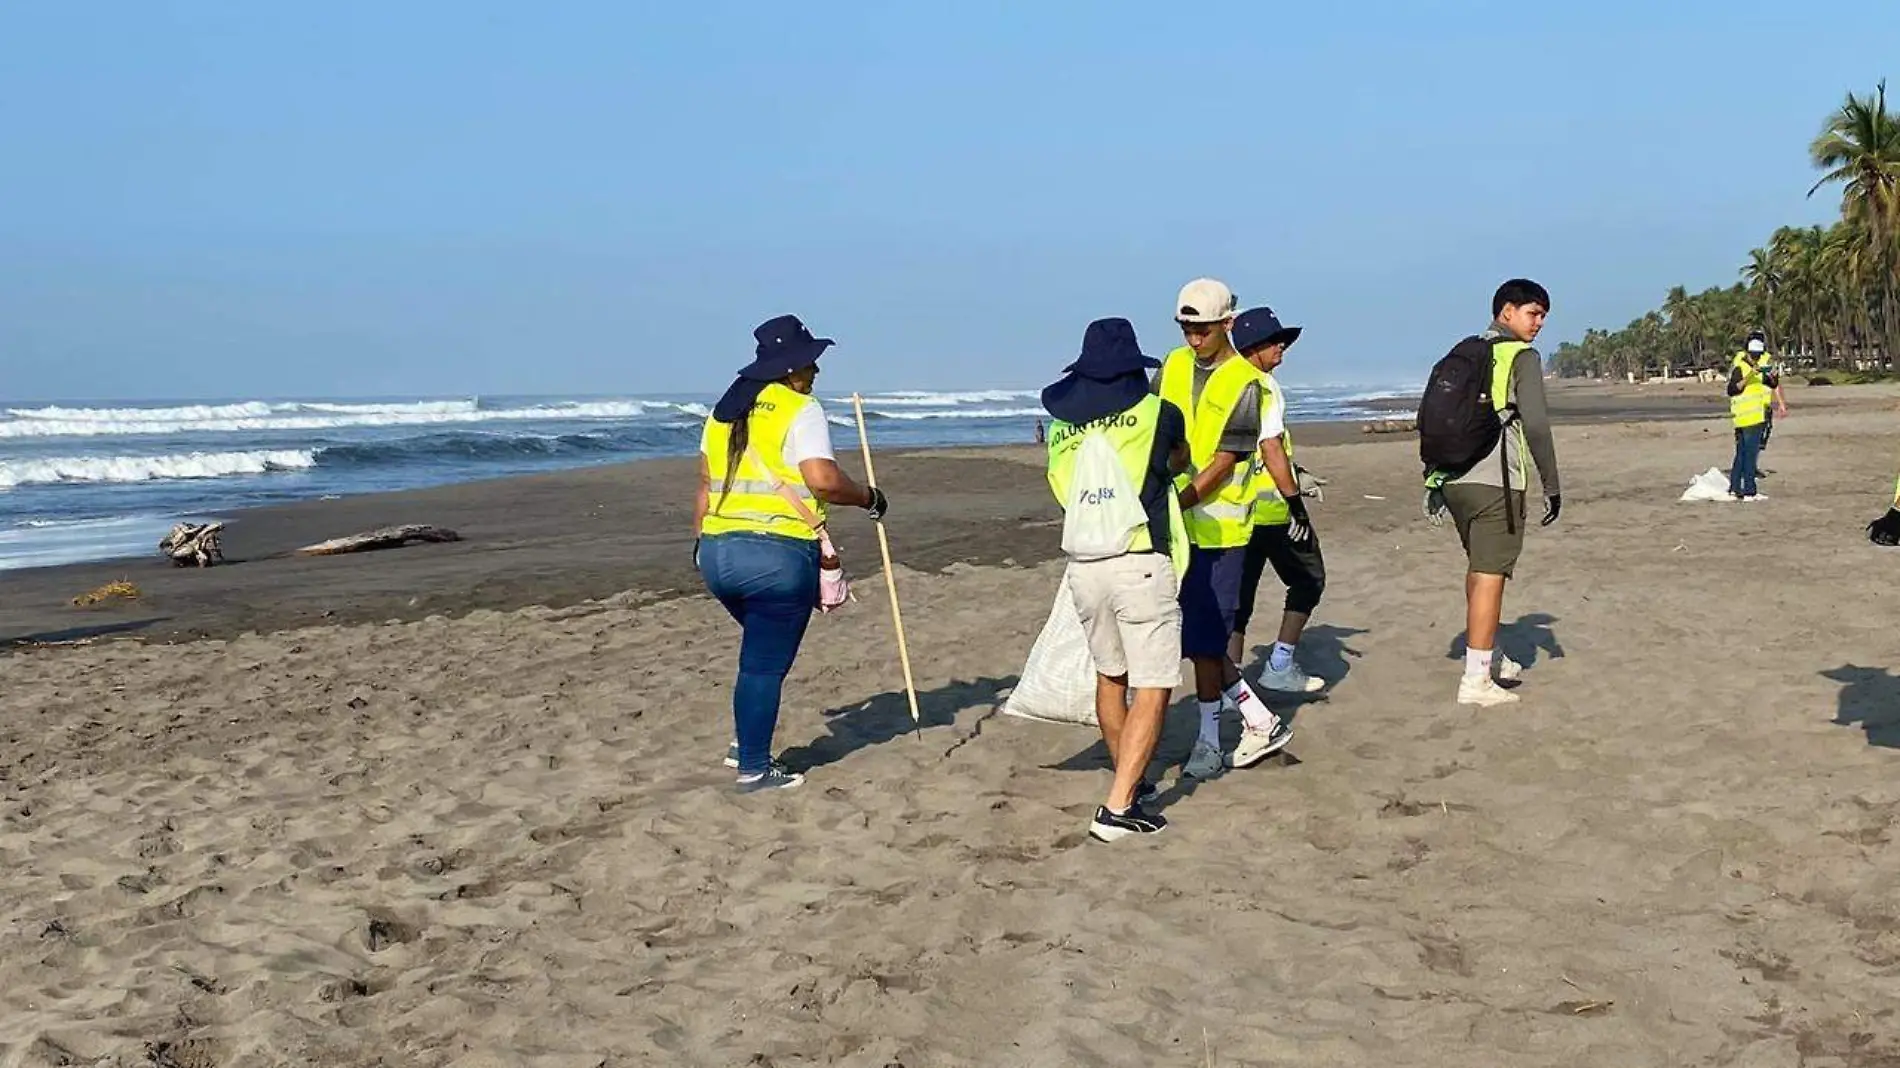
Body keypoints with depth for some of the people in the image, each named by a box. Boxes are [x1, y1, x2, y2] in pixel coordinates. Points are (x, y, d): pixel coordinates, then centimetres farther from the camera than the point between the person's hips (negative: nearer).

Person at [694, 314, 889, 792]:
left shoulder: (723, 411, 14)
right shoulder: (801, 410, -7)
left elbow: (707, 487, 17)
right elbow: (823, 479, -20)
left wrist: (700, 544, 23)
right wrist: (868, 498, -4)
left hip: (718, 552, 7)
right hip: (778, 554, -7)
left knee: (762, 644, 26)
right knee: (765, 664, 2)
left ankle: (744, 743, 26)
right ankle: (754, 768, 8)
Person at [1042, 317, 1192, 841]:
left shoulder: (1060, 428, 8)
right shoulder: (1158, 414, 0)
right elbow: (1179, 462, 20)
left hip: (1083, 567, 5)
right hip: (1140, 566, -5)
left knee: (1111, 677, 22)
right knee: (1153, 690, -1)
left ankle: (1129, 781, 36)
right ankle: (1118, 808, -9)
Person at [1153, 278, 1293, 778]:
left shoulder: (1244, 383, -10)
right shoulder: (1172, 367, 8)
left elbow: (1224, 462, -15)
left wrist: (1175, 504, -22)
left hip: (1218, 526, -6)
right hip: (1176, 525, 6)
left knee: (1204, 639, -2)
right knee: (1194, 637, 10)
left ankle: (1209, 739, 12)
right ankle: (1261, 721, 21)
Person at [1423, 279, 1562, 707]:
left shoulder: (1462, 354, 17)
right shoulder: (1522, 357, -4)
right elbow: (1536, 424, -13)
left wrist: (1433, 481, 19)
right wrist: (1552, 486, -7)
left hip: (1453, 479, 7)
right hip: (1495, 480, -7)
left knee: (1479, 567, 21)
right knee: (1489, 574, -5)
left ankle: (1487, 656, 33)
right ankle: (1476, 680, -6)